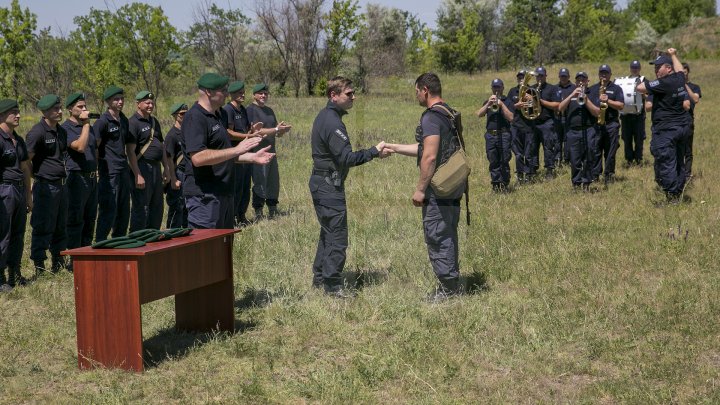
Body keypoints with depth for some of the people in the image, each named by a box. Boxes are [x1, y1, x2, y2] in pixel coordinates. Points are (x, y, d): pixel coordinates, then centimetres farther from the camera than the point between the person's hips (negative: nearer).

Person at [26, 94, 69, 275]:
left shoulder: (62, 131, 14)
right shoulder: (37, 132, -12)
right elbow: (26, 160, -15)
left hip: (62, 184, 8)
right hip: (45, 186, -8)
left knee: (61, 226, 14)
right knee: (43, 227, -5)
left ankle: (58, 263, 24)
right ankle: (39, 267, 1)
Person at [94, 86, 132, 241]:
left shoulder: (124, 120, 15)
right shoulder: (103, 122, -9)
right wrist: (96, 169, -14)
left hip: (124, 171, 8)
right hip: (109, 172, -8)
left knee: (124, 212, 12)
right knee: (108, 211, -7)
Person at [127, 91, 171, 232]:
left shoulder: (154, 122, 17)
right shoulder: (133, 123, -10)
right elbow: (130, 151, -16)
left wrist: (166, 168, 17)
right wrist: (138, 175, -21)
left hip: (156, 168, 9)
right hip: (142, 167, -9)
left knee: (157, 208, 13)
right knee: (141, 209, -6)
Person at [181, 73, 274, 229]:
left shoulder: (215, 116, 18)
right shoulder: (195, 118, -15)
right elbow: (198, 157, -27)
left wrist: (252, 157, 15)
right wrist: (236, 150, -26)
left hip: (223, 194, 11)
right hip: (204, 197, -11)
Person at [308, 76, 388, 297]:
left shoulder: (324, 116, 12)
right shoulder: (332, 122, -20)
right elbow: (347, 158, -24)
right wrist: (374, 151, -18)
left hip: (321, 183, 11)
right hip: (330, 186, -11)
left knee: (328, 231, 19)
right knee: (337, 237, -4)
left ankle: (320, 277, 27)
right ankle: (333, 285, 2)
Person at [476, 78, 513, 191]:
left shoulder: (507, 101, 6)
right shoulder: (488, 102, 17)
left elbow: (510, 117, -8)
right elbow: (479, 114, 0)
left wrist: (501, 104, -12)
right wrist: (489, 103, -11)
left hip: (504, 134, -3)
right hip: (490, 134, 3)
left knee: (504, 161, -5)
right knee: (493, 162, 5)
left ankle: (504, 184, 2)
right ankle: (496, 184, 10)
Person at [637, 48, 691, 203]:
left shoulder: (664, 83, -19)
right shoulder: (679, 79, 7)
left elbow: (640, 88, -21)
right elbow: (680, 70, 31)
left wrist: (648, 82, 0)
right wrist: (673, 55, 45)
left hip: (666, 130, -9)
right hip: (683, 126, 9)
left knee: (666, 164, -7)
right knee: (679, 163, 16)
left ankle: (672, 198, -9)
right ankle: (678, 193, 24)